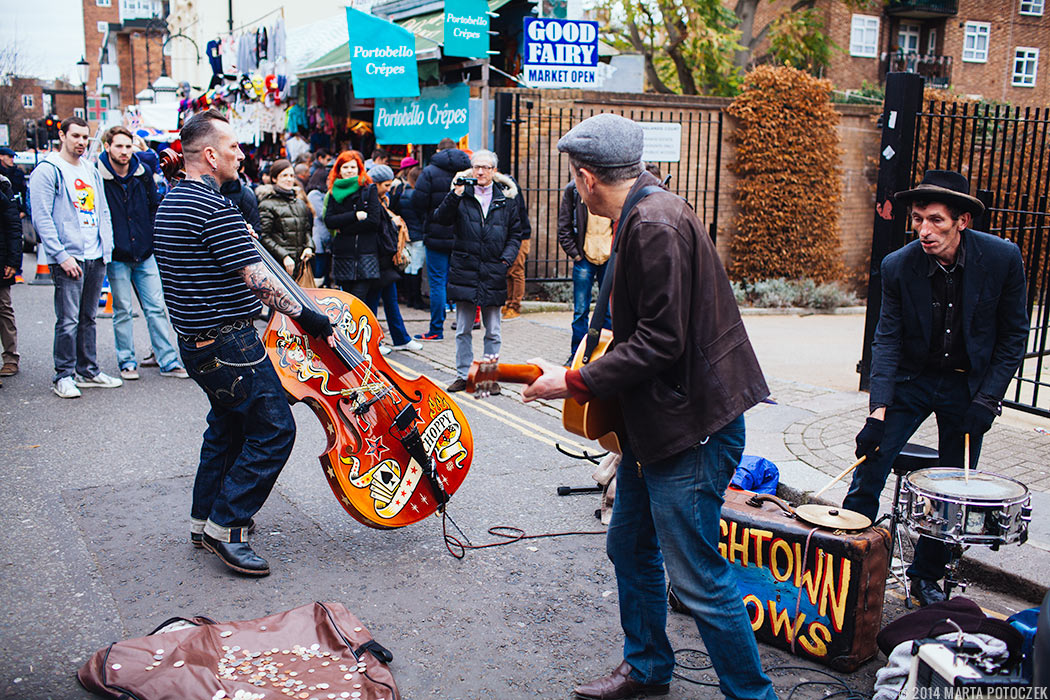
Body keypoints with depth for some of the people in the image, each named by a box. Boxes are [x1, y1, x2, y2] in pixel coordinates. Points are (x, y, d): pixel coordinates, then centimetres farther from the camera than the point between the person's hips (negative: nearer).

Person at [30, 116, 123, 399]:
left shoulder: (91, 172, 17)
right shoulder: (48, 171, -4)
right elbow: (41, 217, -10)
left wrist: (106, 249, 9)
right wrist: (61, 255, -15)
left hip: (96, 258, 6)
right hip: (68, 258, -6)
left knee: (88, 317, 12)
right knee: (68, 320, -6)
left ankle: (88, 370, 20)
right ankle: (63, 376, 3)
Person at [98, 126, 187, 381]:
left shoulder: (143, 173, 4)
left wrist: (156, 241, 9)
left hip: (145, 254, 3)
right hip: (116, 256, -3)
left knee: (156, 308, 5)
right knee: (123, 311, 5)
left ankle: (168, 361, 10)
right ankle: (127, 362, 17)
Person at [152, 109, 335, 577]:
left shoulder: (172, 202, 12)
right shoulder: (216, 209, -20)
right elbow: (257, 280, -23)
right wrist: (306, 317, -16)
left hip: (196, 341, 11)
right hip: (229, 344, -11)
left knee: (228, 425, 23)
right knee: (273, 429, -3)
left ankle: (205, 520, 32)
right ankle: (225, 527, 3)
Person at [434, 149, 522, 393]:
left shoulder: (506, 197, 8)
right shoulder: (462, 195, 5)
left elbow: (515, 233, 11)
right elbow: (441, 219, -8)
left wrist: (506, 259, -2)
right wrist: (456, 194, -19)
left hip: (493, 272, 0)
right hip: (465, 270, 0)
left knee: (493, 331, 5)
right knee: (463, 329, 6)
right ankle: (463, 375, 17)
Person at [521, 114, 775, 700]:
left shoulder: (656, 224, -20)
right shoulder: (647, 215, 12)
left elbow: (661, 342, -24)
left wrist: (575, 382, -17)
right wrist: (590, 375, 12)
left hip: (691, 426, -11)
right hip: (655, 420, 11)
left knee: (698, 578, -2)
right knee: (630, 549, 20)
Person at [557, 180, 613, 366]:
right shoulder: (573, 189, 2)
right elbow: (564, 226, 3)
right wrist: (574, 253, -4)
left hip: (610, 258, 1)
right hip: (584, 258, -1)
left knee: (610, 311, 6)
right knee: (580, 311, 2)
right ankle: (576, 355, 12)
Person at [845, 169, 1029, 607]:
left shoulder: (1003, 258, -15)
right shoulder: (898, 266, -15)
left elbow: (1014, 335, -5)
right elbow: (887, 340, -12)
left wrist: (987, 399, -12)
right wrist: (878, 412, -22)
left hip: (969, 386, 0)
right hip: (911, 379, 0)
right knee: (870, 463, -9)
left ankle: (926, 578, 27)